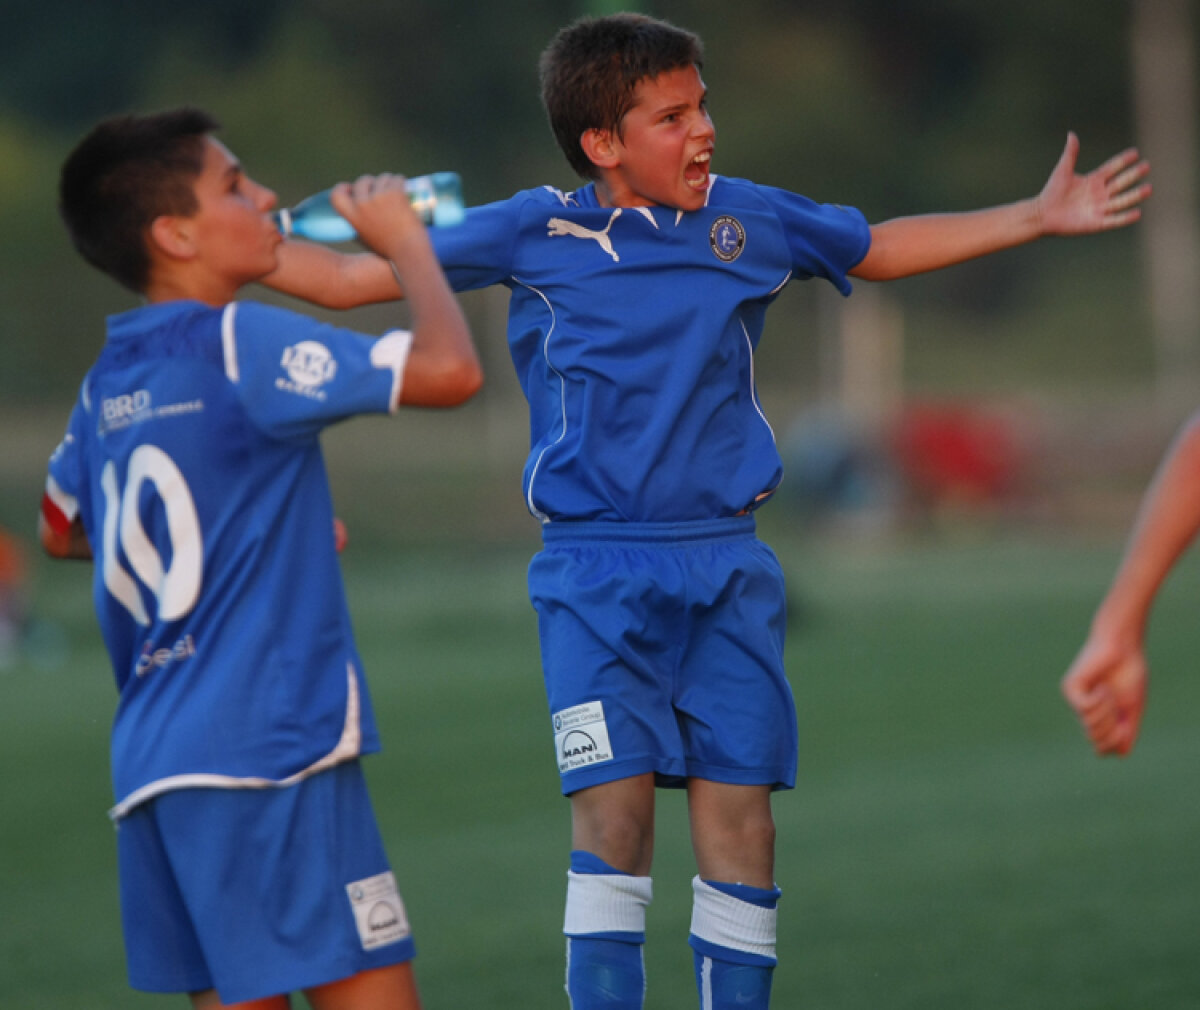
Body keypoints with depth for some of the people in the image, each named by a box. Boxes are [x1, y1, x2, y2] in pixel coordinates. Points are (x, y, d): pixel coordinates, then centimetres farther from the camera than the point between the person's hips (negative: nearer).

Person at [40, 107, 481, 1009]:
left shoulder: (109, 384, 14)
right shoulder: (239, 344, -10)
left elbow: (63, 530, 33)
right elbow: (449, 369, -19)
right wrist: (405, 242, -2)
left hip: (153, 761, 9)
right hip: (267, 749, -8)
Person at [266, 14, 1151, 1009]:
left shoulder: (749, 220, 7)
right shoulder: (531, 234, 0)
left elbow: (877, 249, 25)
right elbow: (358, 277, 5)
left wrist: (1038, 217, 24)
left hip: (726, 568, 3)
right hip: (597, 570, -3)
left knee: (740, 812, 0)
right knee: (614, 807, -13)